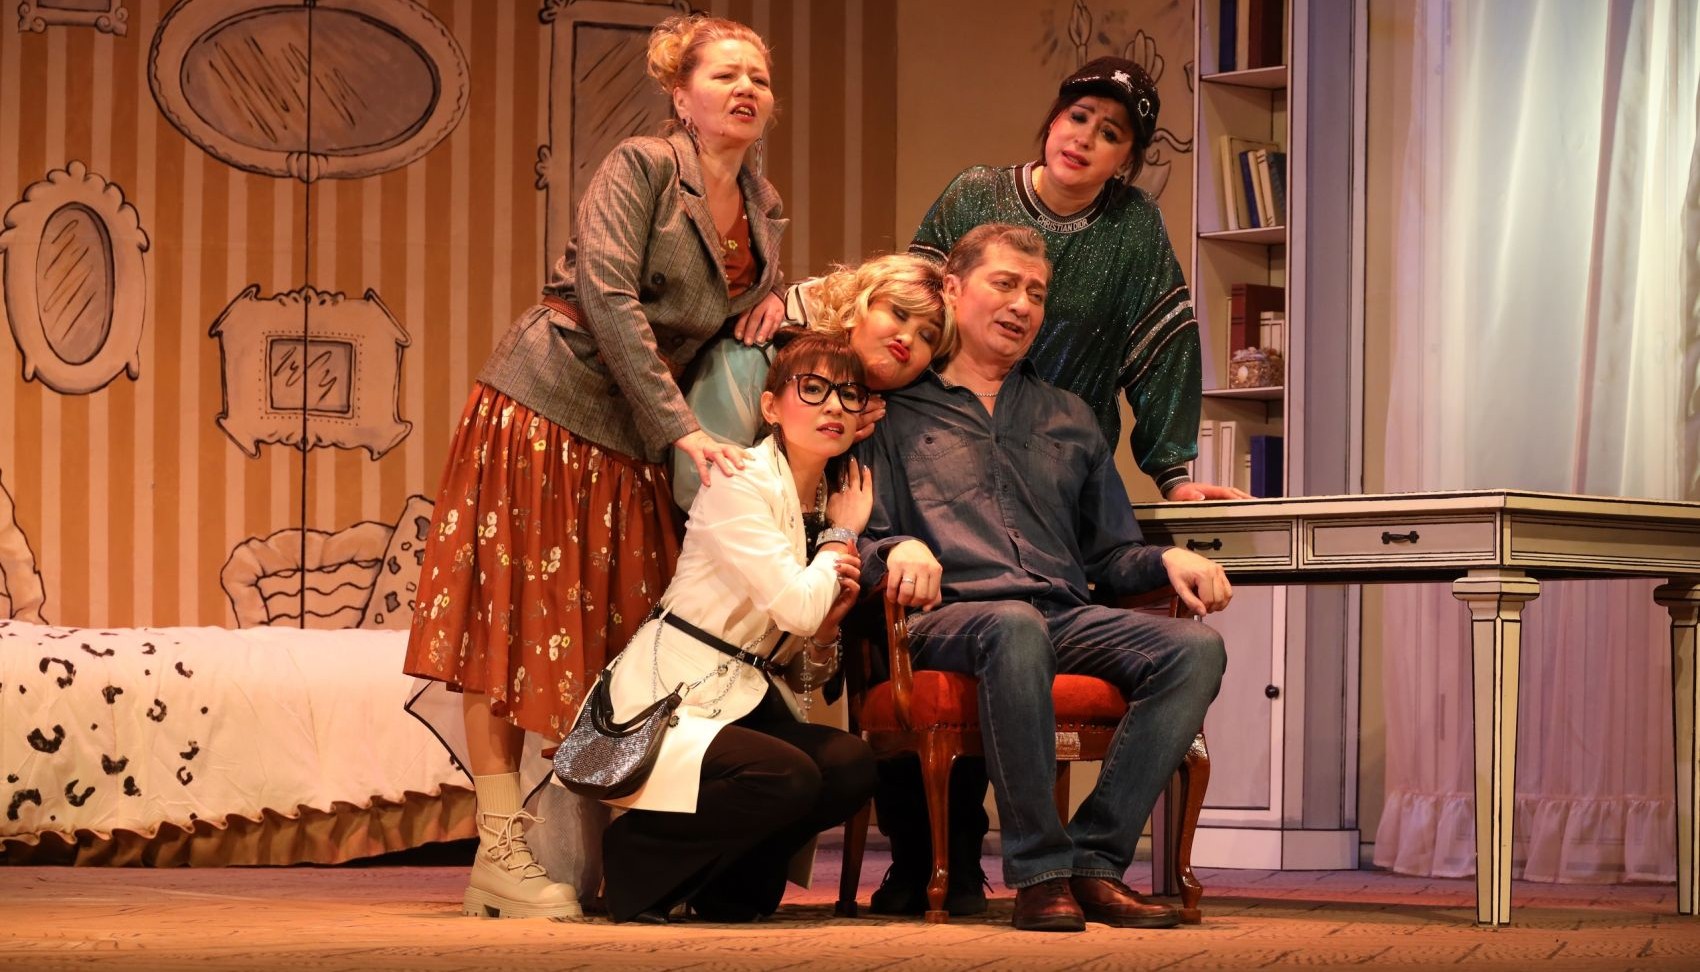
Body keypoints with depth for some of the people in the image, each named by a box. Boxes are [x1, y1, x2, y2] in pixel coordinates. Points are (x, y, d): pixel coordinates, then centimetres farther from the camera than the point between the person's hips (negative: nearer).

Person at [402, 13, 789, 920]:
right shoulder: (638, 167, -9)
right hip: (542, 408, -7)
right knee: (512, 625, -5)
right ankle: (500, 854, -6)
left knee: (619, 636, 3)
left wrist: (770, 302, 2)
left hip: (630, 440, 7)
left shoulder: (763, 208, 12)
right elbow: (608, 298, -20)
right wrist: (682, 429, -24)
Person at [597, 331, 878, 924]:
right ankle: (637, 854, -6)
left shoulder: (829, 499, 12)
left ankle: (729, 887, 5)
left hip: (751, 704, 8)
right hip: (670, 704, -8)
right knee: (789, 779, -31)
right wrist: (841, 536, -3)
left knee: (851, 766, -20)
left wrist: (827, 625, -7)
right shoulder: (740, 483, -13)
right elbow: (796, 605, -22)